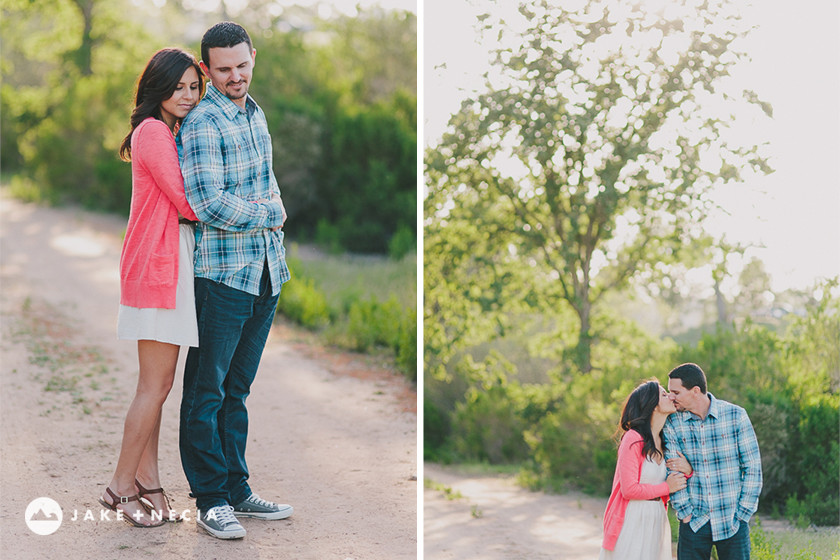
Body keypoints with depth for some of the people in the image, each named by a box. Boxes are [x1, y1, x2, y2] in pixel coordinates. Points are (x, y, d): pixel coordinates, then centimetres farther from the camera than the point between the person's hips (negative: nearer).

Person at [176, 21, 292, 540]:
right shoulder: (202, 123, -11)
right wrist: (270, 214, -6)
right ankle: (211, 499, 7)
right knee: (207, 392, 0)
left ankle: (236, 489, 21)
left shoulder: (256, 113, 16)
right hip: (222, 272, -8)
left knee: (237, 389, 14)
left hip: (266, 271, 8)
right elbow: (208, 204, -19)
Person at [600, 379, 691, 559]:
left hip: (656, 521, 7)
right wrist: (667, 488, -9)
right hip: (631, 522, -7)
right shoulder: (633, 440, -13)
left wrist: (687, 470, -6)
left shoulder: (664, 441, 11)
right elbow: (629, 490, -18)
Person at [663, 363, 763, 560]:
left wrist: (742, 514, -4)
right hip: (694, 522, 1)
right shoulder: (672, 424, 0)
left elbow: (753, 468, -1)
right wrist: (685, 512, -9)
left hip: (732, 522, -1)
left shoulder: (736, 416, -4)